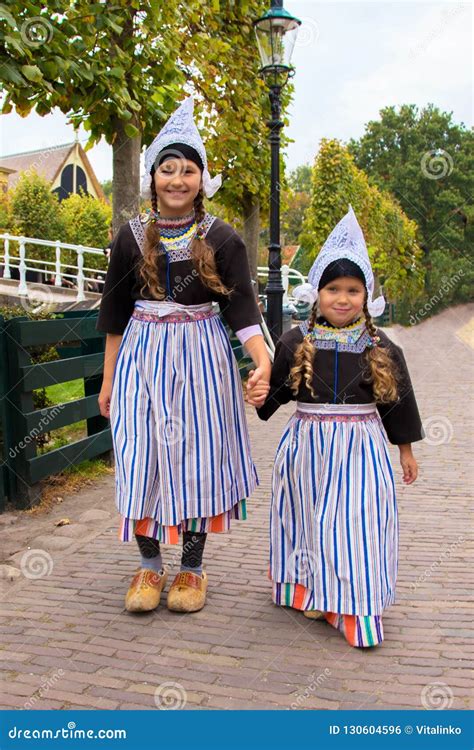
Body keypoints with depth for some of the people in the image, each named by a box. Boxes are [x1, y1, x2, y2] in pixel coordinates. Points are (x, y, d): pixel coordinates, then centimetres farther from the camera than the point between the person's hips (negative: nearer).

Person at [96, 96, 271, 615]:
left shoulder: (222, 238, 0)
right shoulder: (131, 237, 4)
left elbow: (242, 307, -5)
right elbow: (116, 314, 8)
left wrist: (263, 360, -22)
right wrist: (108, 381, 8)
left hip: (201, 357, -1)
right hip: (143, 355, 2)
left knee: (198, 456, 2)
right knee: (141, 457, 1)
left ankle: (192, 568, 19)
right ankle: (149, 565, 19)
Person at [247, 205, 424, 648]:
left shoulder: (381, 349, -1)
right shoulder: (296, 343, -2)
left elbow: (397, 401, 7)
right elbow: (277, 390, 6)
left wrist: (405, 450, 12)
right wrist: (260, 395, -16)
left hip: (360, 448, 0)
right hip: (308, 445, 1)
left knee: (356, 521, 0)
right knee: (310, 517, 10)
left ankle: (356, 607, 12)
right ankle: (310, 588, 30)